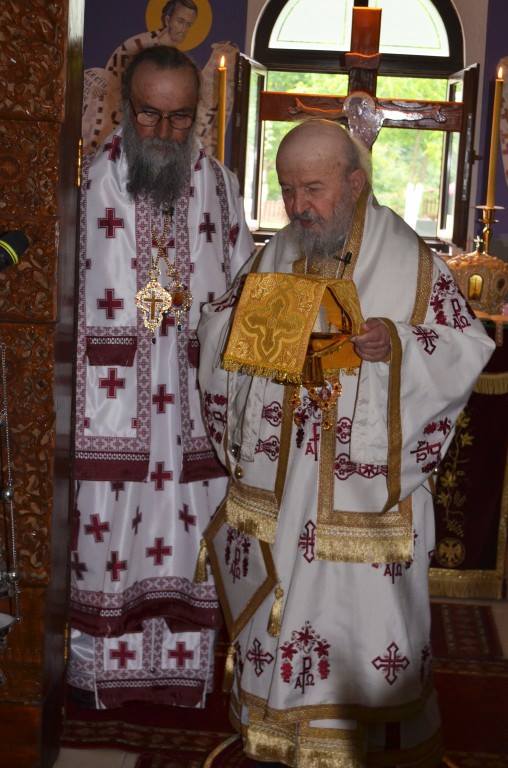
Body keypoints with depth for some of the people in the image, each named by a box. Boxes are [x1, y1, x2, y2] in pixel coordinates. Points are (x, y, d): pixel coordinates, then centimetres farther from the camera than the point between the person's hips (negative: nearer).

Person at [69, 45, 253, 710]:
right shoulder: (90, 183, -2)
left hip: (192, 401, 2)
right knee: (106, 525, 4)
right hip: (109, 398, -2)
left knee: (186, 525, 8)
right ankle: (103, 665, 20)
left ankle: (184, 660, 23)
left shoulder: (220, 187, 5)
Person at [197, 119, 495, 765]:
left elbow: (467, 347, -5)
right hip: (276, 487, 4)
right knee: (276, 614, 14)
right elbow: (216, 330, 14)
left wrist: (400, 343, -23)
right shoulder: (273, 257, 6)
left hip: (366, 490, -4)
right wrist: (237, 320, -9)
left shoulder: (410, 262, -6)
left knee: (364, 614, 4)